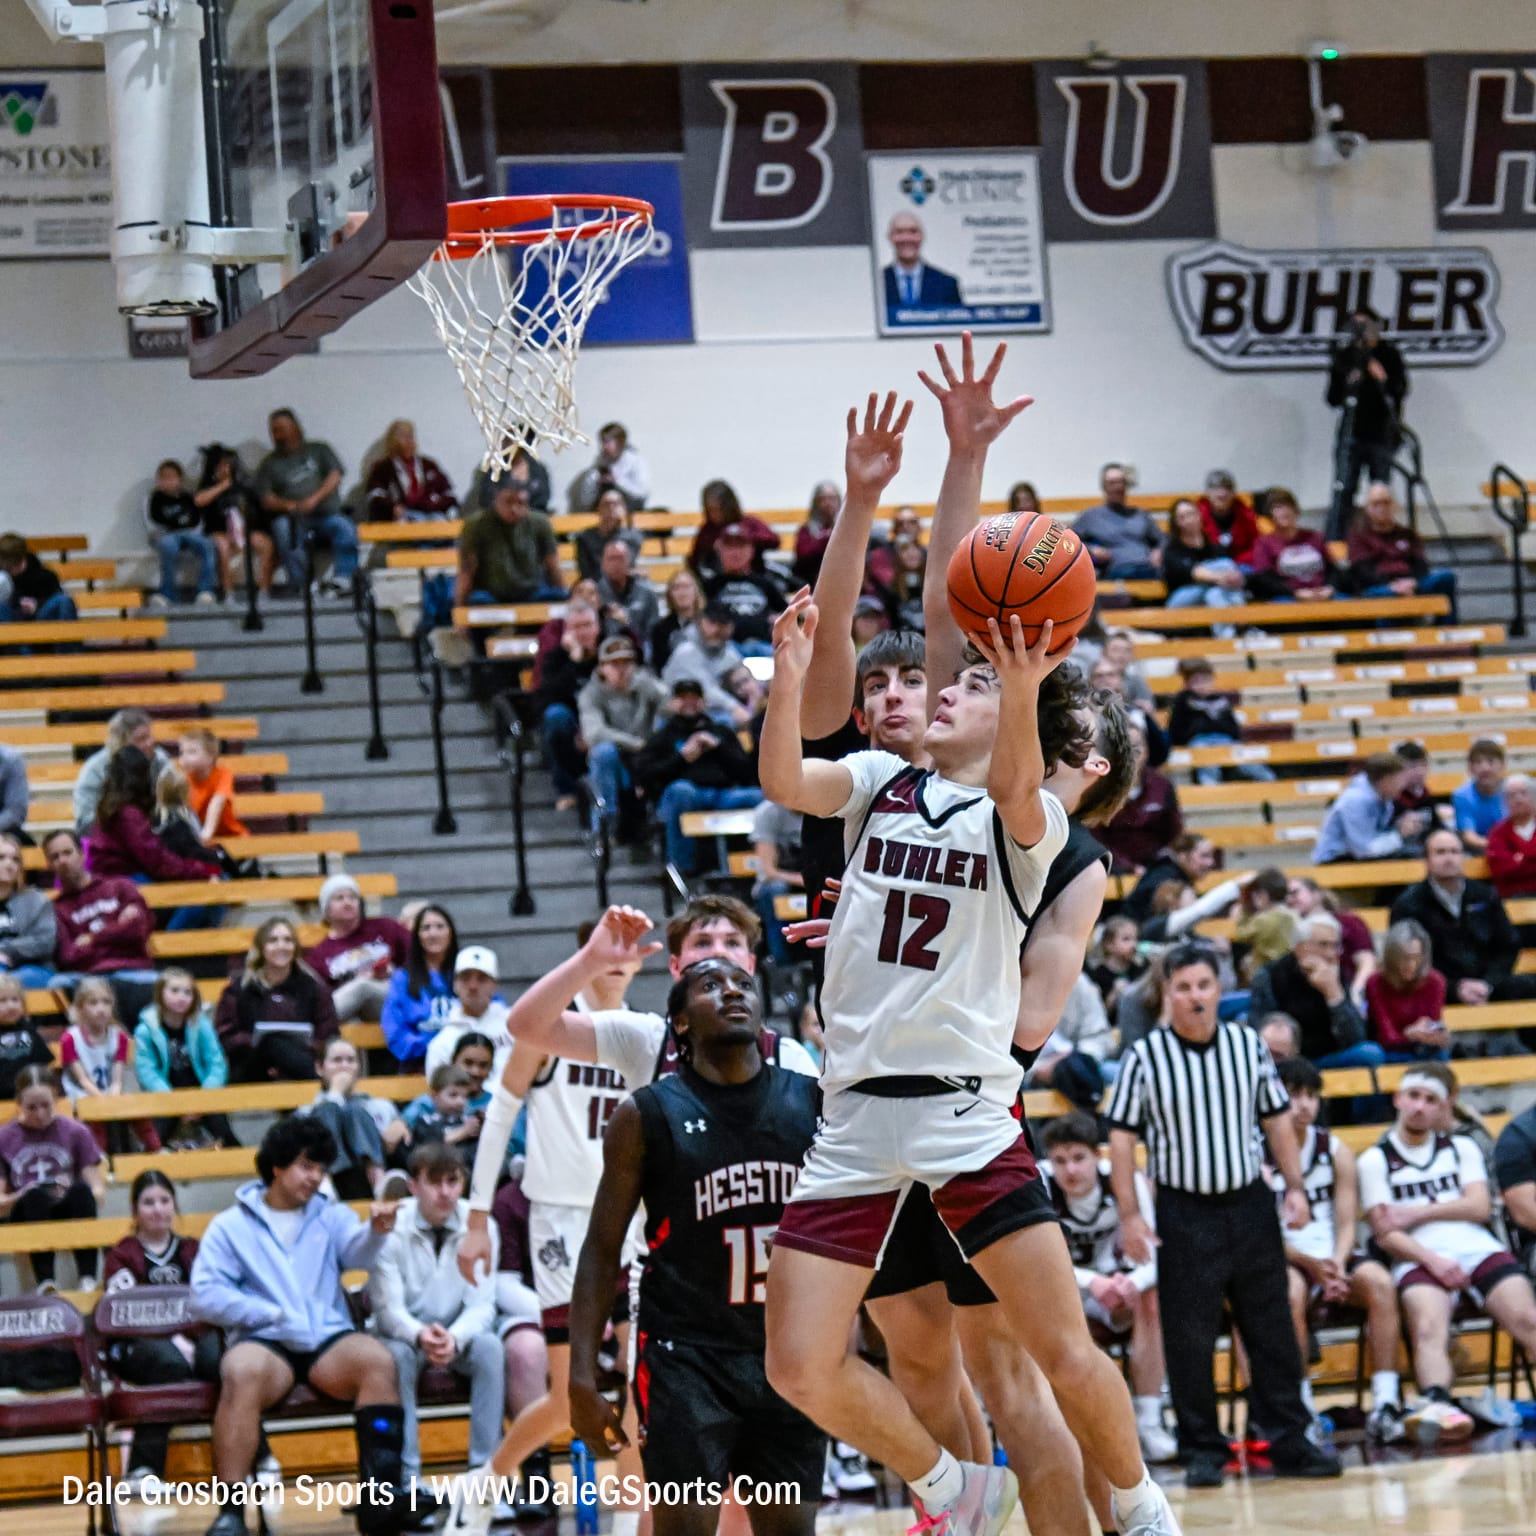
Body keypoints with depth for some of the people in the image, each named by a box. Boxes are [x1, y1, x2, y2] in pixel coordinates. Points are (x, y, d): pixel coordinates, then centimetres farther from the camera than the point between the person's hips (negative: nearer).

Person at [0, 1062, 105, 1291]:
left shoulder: (75, 1132, 8)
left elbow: (98, 1191, 4)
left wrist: (68, 1193, -18)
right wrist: (21, 1197, -16)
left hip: (69, 1213, 1)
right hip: (25, 1217, -1)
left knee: (81, 1189, -33)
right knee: (36, 1194, -34)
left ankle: (88, 1279, -39)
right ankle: (45, 1281, -42)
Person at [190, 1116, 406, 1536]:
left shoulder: (331, 1217, 20)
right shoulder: (230, 1226, 13)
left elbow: (356, 1252, -4)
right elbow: (205, 1295, 0)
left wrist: (376, 1231, -28)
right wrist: (275, 1315, -9)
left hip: (329, 1338, 2)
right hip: (264, 1341, -2)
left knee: (378, 1360, -30)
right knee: (241, 1373, -36)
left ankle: (379, 1497, -31)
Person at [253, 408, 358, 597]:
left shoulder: (319, 450, 16)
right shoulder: (269, 464, 16)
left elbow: (335, 477, 2)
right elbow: (266, 501, 5)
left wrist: (314, 499, -16)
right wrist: (290, 505, -16)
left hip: (326, 515, 0)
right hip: (294, 518, 0)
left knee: (344, 528, -33)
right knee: (282, 529, -35)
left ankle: (342, 578, -38)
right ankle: (302, 583, -36)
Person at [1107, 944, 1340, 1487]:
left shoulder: (1248, 1044, 4)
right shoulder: (1144, 1057, -5)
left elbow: (1277, 1118, 12)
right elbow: (1122, 1137, -3)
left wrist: (1294, 1186, 3)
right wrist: (1129, 1214, -9)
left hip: (1249, 1203, 3)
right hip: (1185, 1212, -3)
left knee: (1273, 1330, 5)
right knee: (1189, 1340, -1)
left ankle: (1290, 1441, 11)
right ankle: (1202, 1451, 7)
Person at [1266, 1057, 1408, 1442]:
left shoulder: (1335, 1150, 8)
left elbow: (1347, 1222, 4)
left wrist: (1337, 1264, -17)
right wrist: (1310, 1264, -22)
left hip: (1333, 1256, 4)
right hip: (1282, 1260, -3)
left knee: (1380, 1282, -27)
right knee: (1292, 1291, -38)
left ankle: (1385, 1402, -30)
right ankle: (1302, 1407, -31)